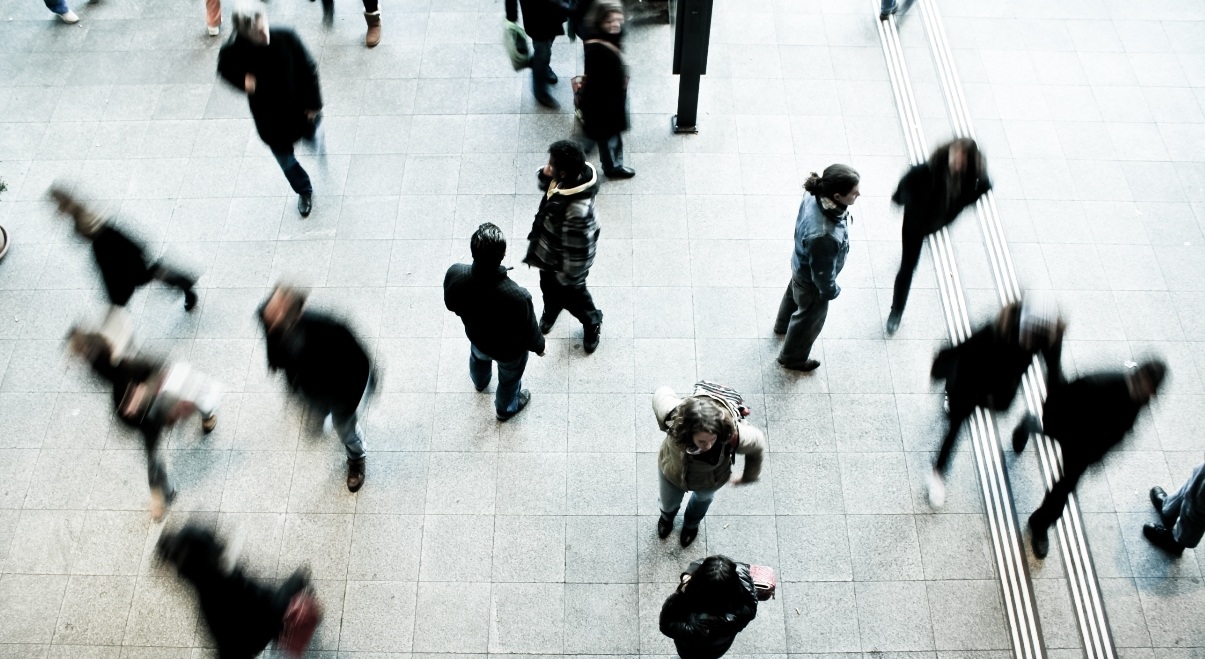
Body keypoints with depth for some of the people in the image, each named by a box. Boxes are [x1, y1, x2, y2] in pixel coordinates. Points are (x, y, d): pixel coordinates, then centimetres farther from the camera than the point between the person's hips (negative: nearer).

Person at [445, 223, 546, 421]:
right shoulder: (517, 296, -46)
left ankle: (480, 382, 74)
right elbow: (529, 333, -25)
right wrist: (539, 346, -2)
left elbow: (451, 305, -10)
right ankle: (505, 408, 63)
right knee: (509, 378, 32)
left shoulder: (454, 274, -35)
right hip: (509, 349, -3)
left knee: (478, 358, 40)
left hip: (476, 336, 4)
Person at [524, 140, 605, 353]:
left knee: (571, 295, 23)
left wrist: (569, 276, -17)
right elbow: (546, 184, 2)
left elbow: (577, 249, -32)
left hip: (564, 260, -8)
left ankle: (592, 323, 54)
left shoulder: (577, 210, -46)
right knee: (549, 287, 34)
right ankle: (550, 312, 66)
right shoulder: (571, 176, -21)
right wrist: (545, 176, -23)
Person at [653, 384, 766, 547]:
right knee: (669, 503, 33)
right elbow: (662, 393, -22)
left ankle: (691, 523, 73)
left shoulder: (733, 435, -46)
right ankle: (667, 516, 72)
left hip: (709, 482, 0)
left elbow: (757, 444, -21)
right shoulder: (674, 417, -46)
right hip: (672, 472, 0)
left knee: (703, 498, 37)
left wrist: (748, 477, -4)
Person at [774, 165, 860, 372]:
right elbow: (823, 273, -30)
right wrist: (831, 291, -9)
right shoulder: (824, 236, -48)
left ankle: (783, 325, 69)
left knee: (794, 294, 37)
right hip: (812, 280, -7)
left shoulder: (815, 196, -25)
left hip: (801, 265, 7)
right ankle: (792, 357, 51)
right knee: (809, 318, 23)